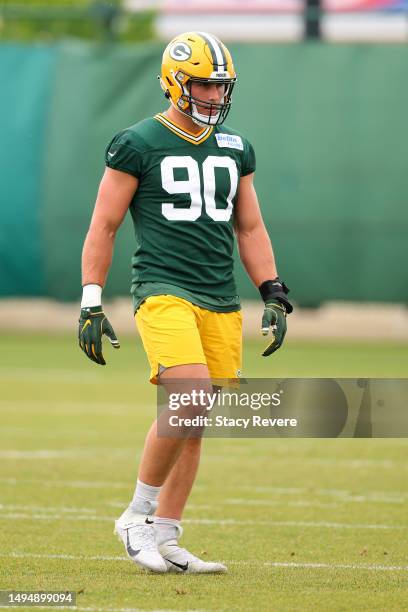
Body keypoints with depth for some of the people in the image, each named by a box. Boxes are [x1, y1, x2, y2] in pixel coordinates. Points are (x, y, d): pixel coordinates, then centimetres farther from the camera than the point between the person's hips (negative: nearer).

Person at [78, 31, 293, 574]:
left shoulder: (234, 149, 15)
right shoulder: (138, 144, -2)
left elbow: (250, 228, 22)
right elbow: (103, 228, 0)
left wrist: (274, 297, 12)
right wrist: (91, 304, -5)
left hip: (221, 302, 6)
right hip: (163, 291, -6)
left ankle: (163, 539, 14)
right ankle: (137, 516, -7)